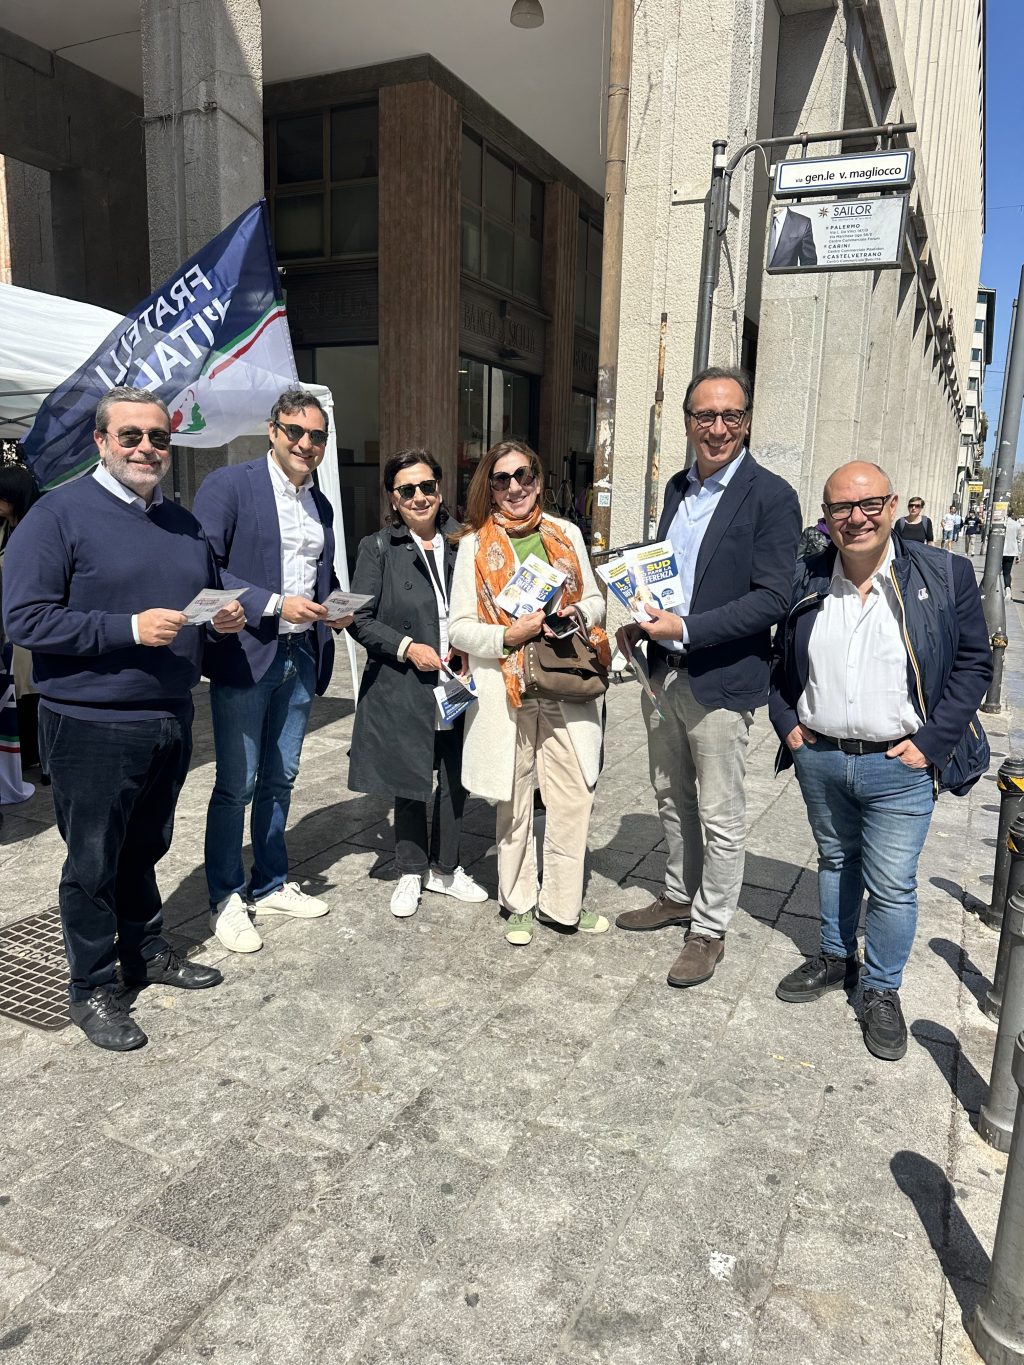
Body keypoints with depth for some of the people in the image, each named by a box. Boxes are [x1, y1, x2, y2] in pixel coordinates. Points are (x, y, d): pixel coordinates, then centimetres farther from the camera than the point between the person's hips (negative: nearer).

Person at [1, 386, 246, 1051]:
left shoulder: (183, 522, 13)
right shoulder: (60, 513, -9)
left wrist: (227, 618, 0)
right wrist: (129, 629, -23)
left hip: (172, 720, 6)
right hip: (93, 727, -6)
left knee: (146, 848, 20)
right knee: (94, 861, 6)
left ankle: (146, 949, 37)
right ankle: (92, 988, 22)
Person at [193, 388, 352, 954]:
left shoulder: (321, 504, 14)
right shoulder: (229, 484, -7)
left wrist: (336, 609, 2)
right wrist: (274, 605, -20)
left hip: (301, 657, 7)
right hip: (244, 655, -6)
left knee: (279, 779, 16)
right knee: (236, 784, 1)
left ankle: (270, 885, 30)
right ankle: (226, 898, 17)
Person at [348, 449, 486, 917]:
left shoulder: (459, 546, 7)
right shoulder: (378, 548, -2)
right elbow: (360, 619, -5)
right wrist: (407, 646, -15)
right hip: (402, 690, -3)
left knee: (455, 781, 12)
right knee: (410, 785, 9)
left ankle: (446, 869, 31)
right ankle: (412, 873, 29)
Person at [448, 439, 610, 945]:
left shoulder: (566, 534, 9)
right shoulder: (475, 543, 1)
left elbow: (595, 599, 17)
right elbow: (460, 627, 0)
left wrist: (578, 614, -6)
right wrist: (507, 636, -17)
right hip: (506, 692, -2)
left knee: (574, 798, 2)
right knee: (514, 803, 8)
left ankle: (562, 904, 20)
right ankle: (519, 903, 27)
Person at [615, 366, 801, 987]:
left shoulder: (771, 497, -12)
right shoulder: (678, 487, 10)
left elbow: (771, 598, -18)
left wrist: (685, 628, -23)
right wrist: (640, 623, 1)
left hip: (721, 681, -7)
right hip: (664, 672, 7)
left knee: (720, 817, 6)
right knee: (672, 798, 21)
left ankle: (710, 930, 23)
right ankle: (680, 895, 40)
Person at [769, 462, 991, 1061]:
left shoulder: (945, 576, -7)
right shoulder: (804, 581, 1)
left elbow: (974, 662, -4)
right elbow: (778, 658, 12)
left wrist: (932, 742, -10)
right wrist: (786, 723, 1)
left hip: (898, 767, -3)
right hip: (819, 759, 3)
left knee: (892, 886, 4)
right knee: (834, 860, 21)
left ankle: (883, 991, 25)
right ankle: (835, 959, 40)